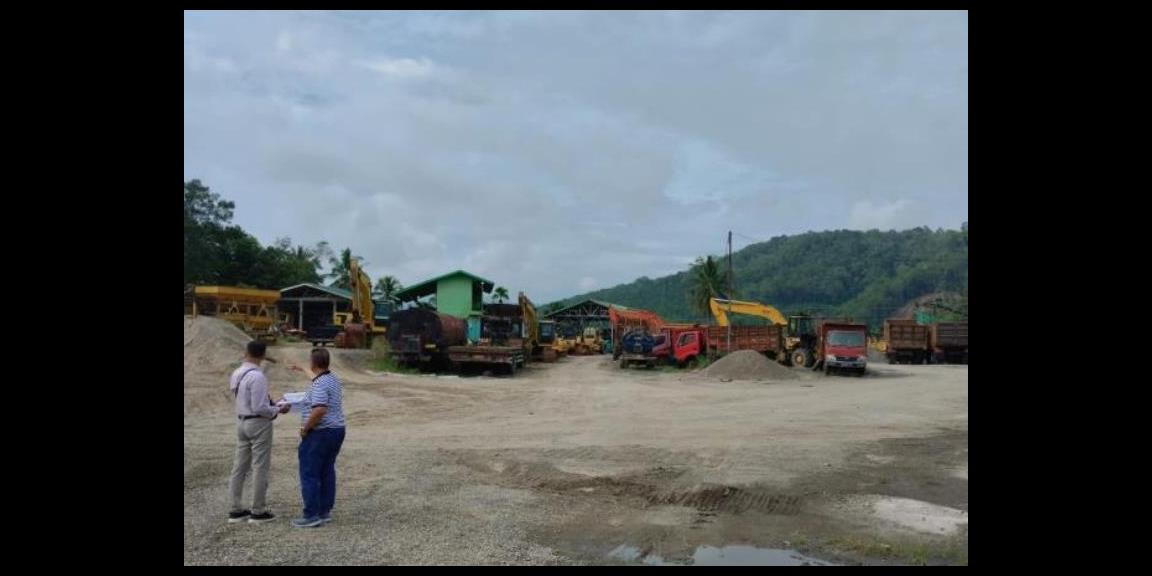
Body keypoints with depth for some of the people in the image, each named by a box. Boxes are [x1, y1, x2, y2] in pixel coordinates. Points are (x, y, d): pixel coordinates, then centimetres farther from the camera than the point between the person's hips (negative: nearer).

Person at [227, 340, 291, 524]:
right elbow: (259, 408, -22)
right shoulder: (257, 376, -21)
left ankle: (236, 510, 20)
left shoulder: (236, 374, 6)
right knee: (260, 468, 0)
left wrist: (267, 400, 11)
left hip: (242, 422, 8)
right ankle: (258, 511, 7)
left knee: (240, 467, 12)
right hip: (258, 423, -8)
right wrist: (278, 410, -8)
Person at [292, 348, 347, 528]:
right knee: (327, 472, 13)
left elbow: (319, 410, -31)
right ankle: (325, 511, 18)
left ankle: (311, 515, 1)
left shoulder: (320, 384, -21)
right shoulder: (334, 379, 10)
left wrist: (305, 428, -18)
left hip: (320, 433, -10)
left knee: (309, 474, -2)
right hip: (337, 430, 10)